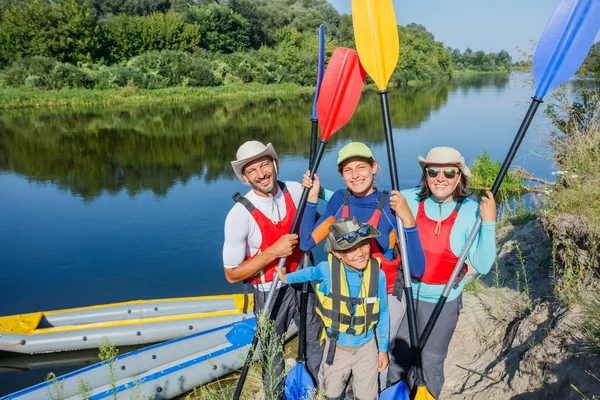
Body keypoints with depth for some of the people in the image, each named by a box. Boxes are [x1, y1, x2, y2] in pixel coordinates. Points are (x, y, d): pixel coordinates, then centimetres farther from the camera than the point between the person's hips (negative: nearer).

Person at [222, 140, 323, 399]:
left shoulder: (296, 191, -10)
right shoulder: (240, 214, -23)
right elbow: (232, 275, -19)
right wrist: (273, 252, -28)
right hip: (270, 293, -4)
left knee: (317, 342, 20)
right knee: (273, 356, 15)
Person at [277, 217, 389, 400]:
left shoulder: (378, 274, -20)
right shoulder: (327, 269, -24)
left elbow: (383, 314, -6)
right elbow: (310, 273, 2)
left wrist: (383, 348, 1)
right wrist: (286, 278, 13)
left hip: (366, 348, 0)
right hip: (336, 347, 0)